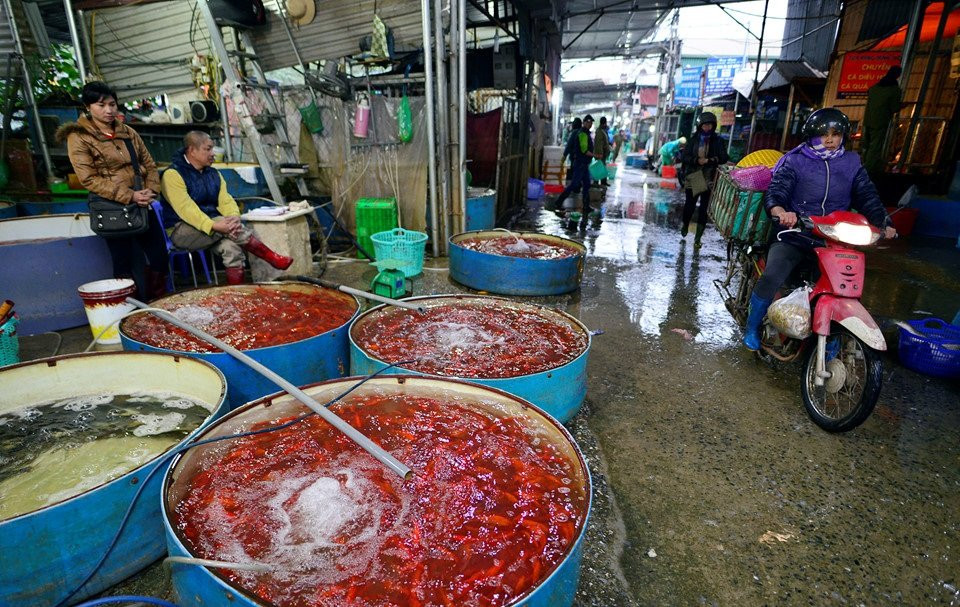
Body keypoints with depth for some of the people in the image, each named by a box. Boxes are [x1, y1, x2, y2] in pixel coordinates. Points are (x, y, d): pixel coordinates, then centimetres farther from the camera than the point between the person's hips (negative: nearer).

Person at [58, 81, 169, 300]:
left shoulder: (128, 132, 12)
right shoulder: (78, 137, -3)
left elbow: (149, 164, 12)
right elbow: (89, 179, -11)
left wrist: (151, 190, -7)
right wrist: (129, 196, -19)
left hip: (141, 204, 5)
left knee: (160, 257, 6)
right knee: (123, 264, 2)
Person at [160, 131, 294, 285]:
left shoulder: (214, 174, 13)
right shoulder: (173, 174, -9)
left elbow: (226, 200, 1)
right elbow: (186, 208, -21)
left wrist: (234, 217, -24)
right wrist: (214, 226, -36)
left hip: (211, 230, 6)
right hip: (181, 231, -5)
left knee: (231, 246, -29)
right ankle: (273, 258, -28)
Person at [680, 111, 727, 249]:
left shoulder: (717, 140, 2)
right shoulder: (694, 139, 3)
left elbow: (723, 158, -1)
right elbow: (685, 156, -2)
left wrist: (709, 160, -14)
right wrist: (697, 160, -18)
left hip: (707, 180, 0)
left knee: (703, 208, -1)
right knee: (689, 204, 9)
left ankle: (698, 238, 5)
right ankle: (685, 225, 39)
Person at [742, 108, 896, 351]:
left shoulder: (852, 163, 14)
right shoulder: (795, 162, 2)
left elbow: (867, 196, 13)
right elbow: (776, 191, -11)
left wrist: (883, 223, -4)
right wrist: (780, 211, -34)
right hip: (795, 234, -4)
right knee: (771, 277, -26)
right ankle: (752, 327, -6)